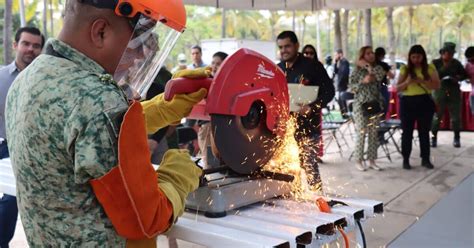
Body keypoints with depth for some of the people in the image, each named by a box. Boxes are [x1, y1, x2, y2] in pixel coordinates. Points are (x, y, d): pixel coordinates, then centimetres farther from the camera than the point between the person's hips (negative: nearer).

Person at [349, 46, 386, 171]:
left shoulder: (378, 68, 7)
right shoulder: (357, 70, -1)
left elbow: (380, 76, -14)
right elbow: (350, 86, -5)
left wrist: (368, 66, -9)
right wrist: (363, 82, -17)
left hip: (375, 104, 4)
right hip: (360, 104, -4)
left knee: (374, 134, 7)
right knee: (361, 133, -2)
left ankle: (372, 160, 15)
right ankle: (359, 161, 8)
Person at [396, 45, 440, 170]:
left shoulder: (430, 68, 2)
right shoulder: (405, 69, 3)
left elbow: (437, 85, -5)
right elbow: (397, 88, 2)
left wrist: (422, 81, -20)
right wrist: (407, 82, -18)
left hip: (425, 102, 0)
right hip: (408, 102, 0)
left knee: (424, 131, 8)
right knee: (407, 132, 4)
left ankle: (425, 159, 18)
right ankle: (406, 159, 13)